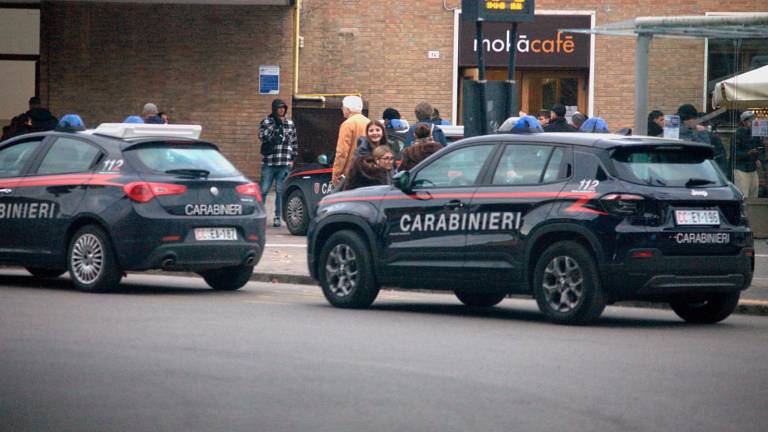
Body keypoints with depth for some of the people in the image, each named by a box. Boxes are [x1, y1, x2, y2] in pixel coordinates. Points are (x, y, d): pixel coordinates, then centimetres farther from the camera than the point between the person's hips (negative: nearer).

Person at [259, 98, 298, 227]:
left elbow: (294, 142, 16)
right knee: (264, 190, -1)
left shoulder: (290, 123, 11)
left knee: (280, 192, 4)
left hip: (285, 164, 2)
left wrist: (292, 158, 10)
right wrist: (275, 125, -16)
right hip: (269, 163, -2)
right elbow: (262, 137, -13)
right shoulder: (266, 122, 3)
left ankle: (277, 218, 9)